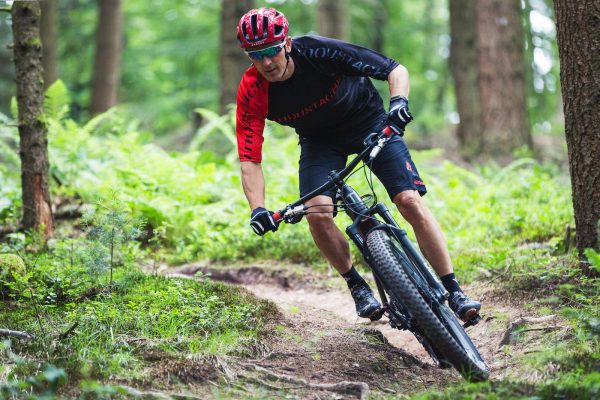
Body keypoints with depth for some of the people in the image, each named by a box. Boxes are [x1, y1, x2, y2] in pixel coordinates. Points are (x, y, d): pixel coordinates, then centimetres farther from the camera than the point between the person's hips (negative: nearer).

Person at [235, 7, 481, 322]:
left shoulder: (318, 52, -29)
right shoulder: (251, 91, -23)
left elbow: (395, 70, -22)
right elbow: (249, 159, -23)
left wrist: (399, 102, -41)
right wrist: (257, 210, -37)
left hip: (369, 122, -2)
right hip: (320, 140, 2)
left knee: (411, 201, -17)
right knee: (318, 215, -23)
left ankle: (454, 292, -8)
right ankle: (357, 285, 2)